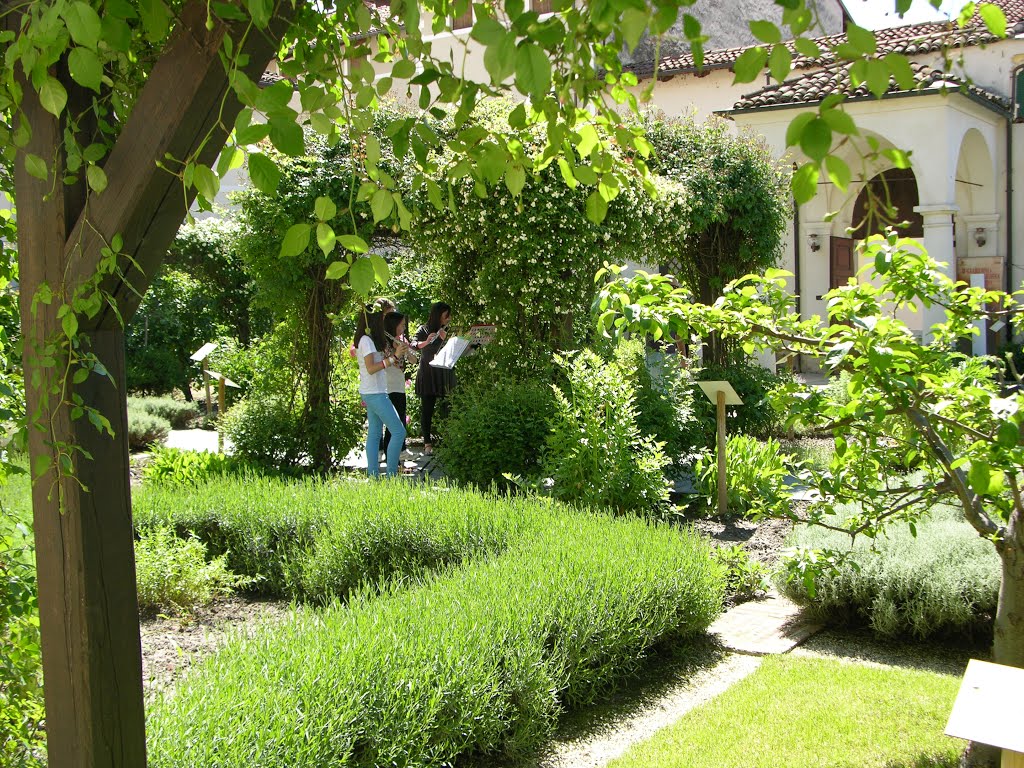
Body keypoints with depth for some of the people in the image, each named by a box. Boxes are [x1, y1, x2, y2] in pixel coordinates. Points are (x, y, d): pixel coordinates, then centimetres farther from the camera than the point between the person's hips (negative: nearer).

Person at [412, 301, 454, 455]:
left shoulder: (449, 331, 8)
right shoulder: (424, 330, -2)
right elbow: (414, 345, -17)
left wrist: (445, 339, -18)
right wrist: (426, 342, -37)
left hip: (445, 374, 3)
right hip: (427, 375, -3)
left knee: (447, 408, -2)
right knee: (427, 409, -1)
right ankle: (427, 443, 4)